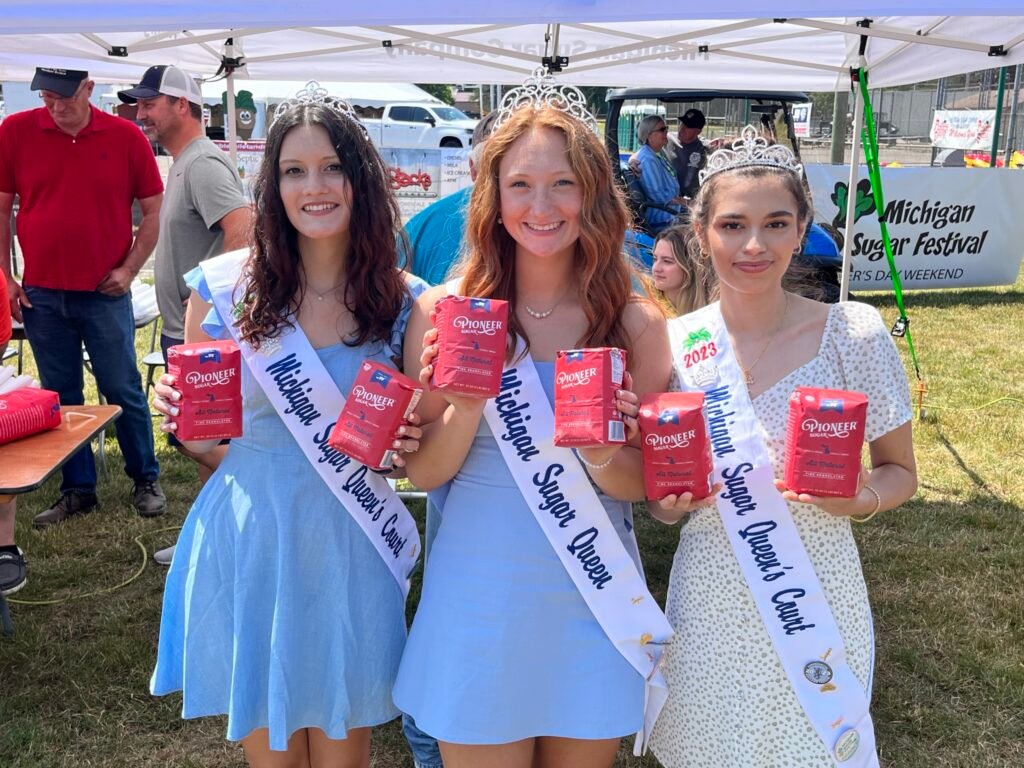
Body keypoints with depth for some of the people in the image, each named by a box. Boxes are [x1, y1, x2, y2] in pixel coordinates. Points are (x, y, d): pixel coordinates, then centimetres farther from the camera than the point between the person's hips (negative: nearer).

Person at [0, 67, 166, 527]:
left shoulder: (125, 137, -4)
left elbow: (152, 210, 3)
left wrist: (129, 269, -4)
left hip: (106, 294, -2)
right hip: (40, 295, 2)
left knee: (124, 392, 6)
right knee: (61, 398, 10)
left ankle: (146, 480, 23)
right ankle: (77, 490, 22)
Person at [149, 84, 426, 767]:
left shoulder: (403, 300, -5)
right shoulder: (223, 286, -6)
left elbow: (415, 444, 7)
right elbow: (202, 437, 4)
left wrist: (407, 441, -15)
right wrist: (179, 411, -16)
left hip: (350, 546, 0)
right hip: (250, 540, 0)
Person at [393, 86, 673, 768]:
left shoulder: (636, 323, -5)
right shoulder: (444, 312, -7)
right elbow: (422, 472, -4)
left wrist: (605, 460, -21)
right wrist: (467, 407, -23)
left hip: (593, 597, 1)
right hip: (479, 591, -1)